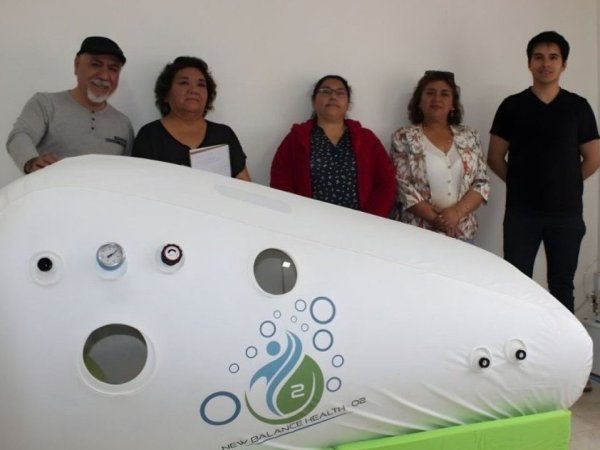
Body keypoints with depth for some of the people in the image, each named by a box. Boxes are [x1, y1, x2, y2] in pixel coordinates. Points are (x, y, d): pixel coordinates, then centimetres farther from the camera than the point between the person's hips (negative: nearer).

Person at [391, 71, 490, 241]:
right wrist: (435, 219, -17)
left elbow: (482, 183, 2)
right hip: (417, 233, -2)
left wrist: (456, 212, -13)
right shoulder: (404, 138, -3)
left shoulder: (469, 136, 6)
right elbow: (402, 187, -10)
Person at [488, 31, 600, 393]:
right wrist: (523, 183, 4)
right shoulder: (512, 106, 1)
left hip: (566, 213, 1)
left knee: (562, 286, 11)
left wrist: (564, 184, 9)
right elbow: (495, 158, 4)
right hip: (522, 213, -1)